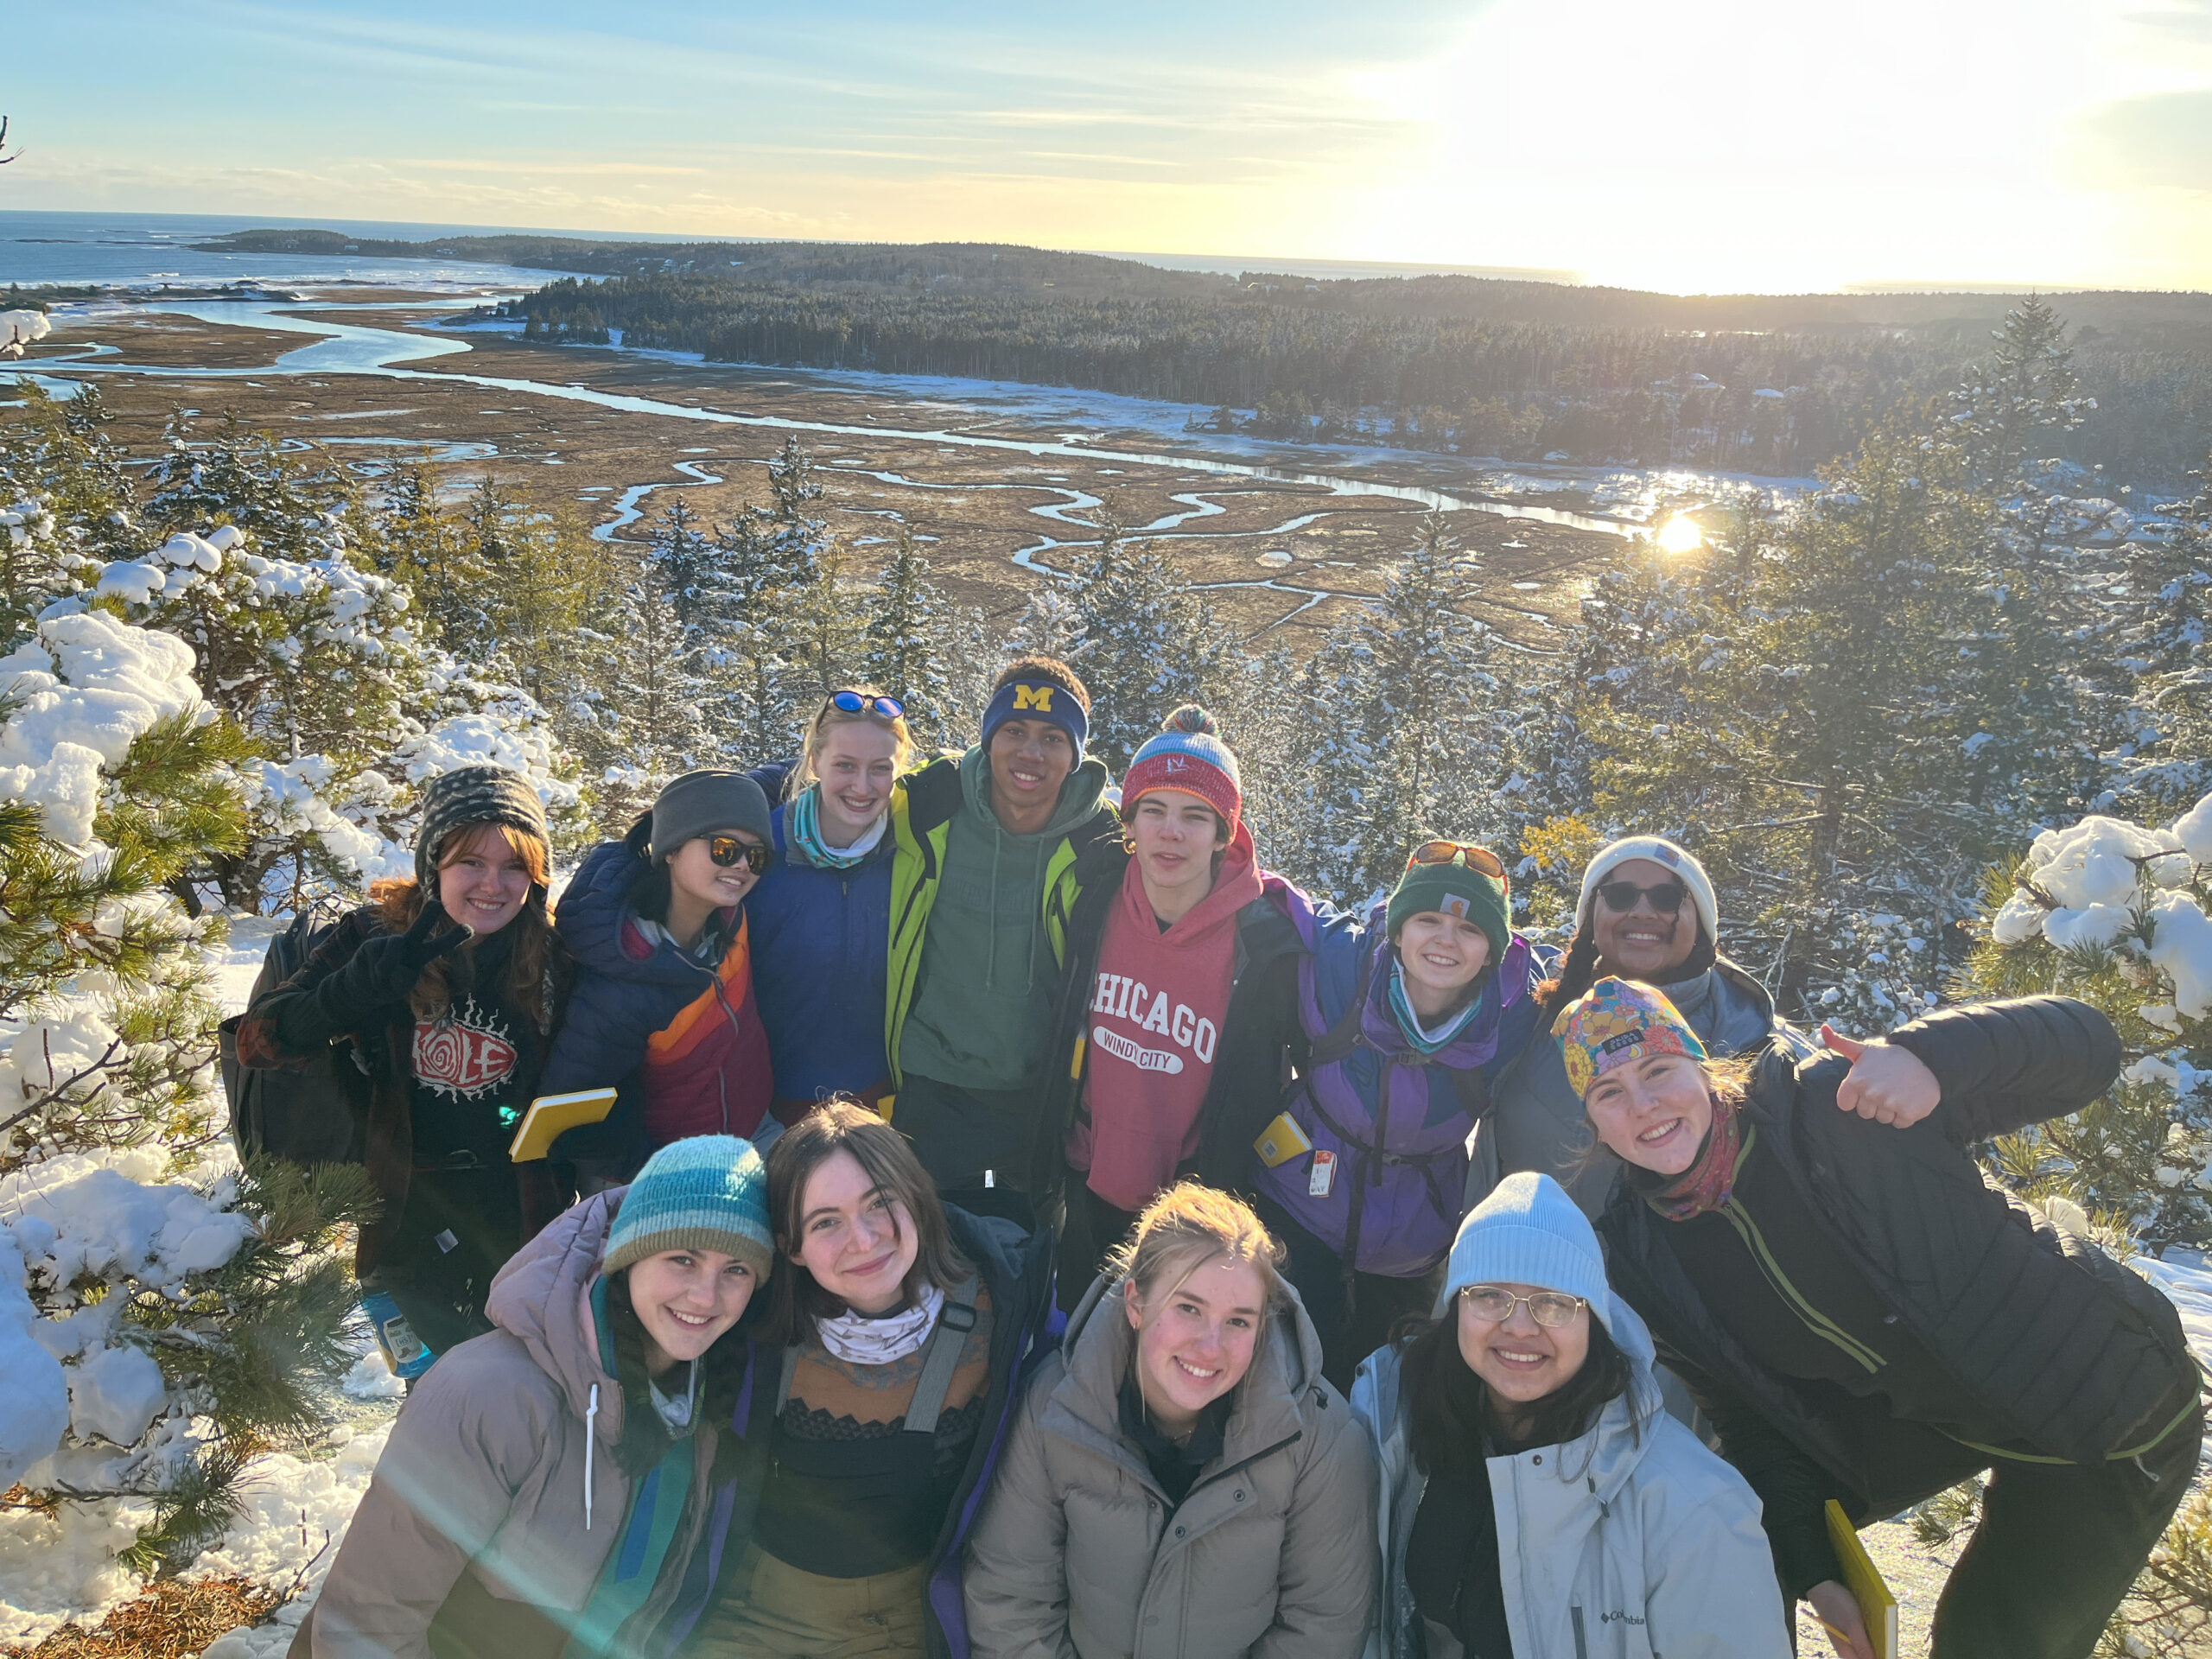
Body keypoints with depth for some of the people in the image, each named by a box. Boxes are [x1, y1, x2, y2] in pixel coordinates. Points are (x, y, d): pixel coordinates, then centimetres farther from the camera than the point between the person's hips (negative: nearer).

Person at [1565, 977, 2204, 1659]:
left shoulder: (1831, 1103, -29)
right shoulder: (1641, 1257, -12)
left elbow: (2086, 1041, -25)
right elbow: (1752, 1419, -2)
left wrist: (1930, 1055, -43)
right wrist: (1813, 1571, -9)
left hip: (2106, 1399, -4)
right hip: (1923, 1420, 5)